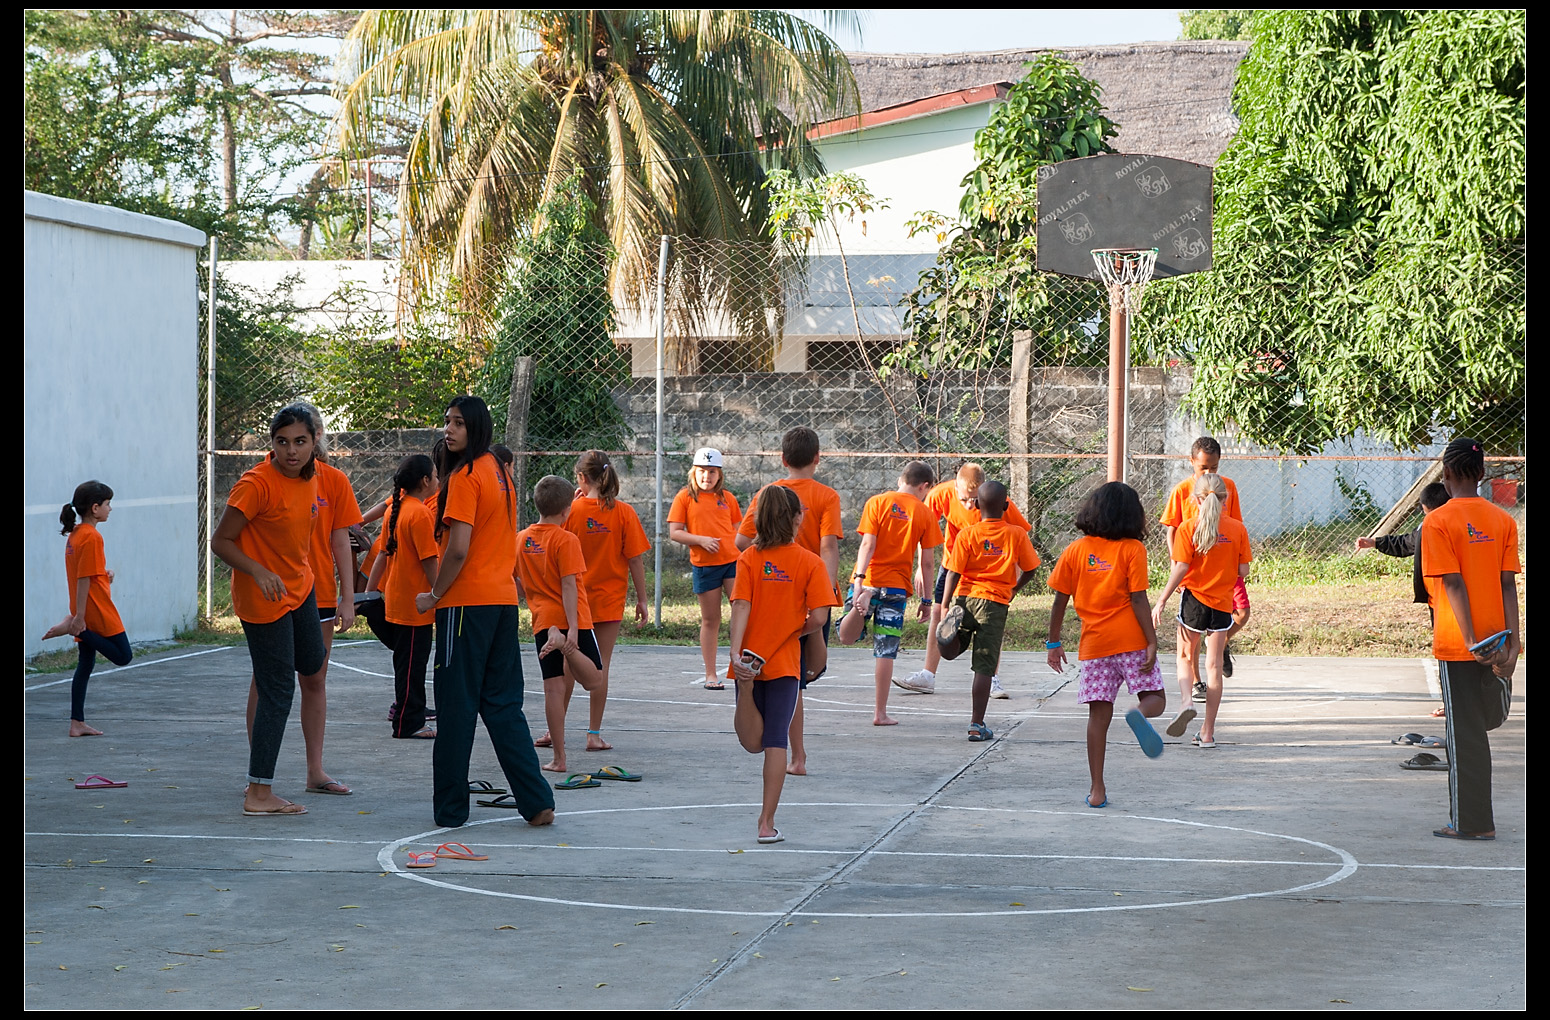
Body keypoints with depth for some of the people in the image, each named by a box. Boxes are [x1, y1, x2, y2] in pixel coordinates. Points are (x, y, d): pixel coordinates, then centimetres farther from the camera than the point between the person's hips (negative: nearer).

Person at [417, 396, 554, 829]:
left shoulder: (465, 476, -13)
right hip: (503, 600, 8)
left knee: (456, 706, 0)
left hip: (467, 602, -8)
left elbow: (458, 549, -19)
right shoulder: (500, 473, 14)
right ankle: (536, 800, 5)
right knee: (503, 704, 11)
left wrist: (433, 595, -8)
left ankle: (450, 807, 6)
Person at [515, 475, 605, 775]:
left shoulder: (521, 539, 7)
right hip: (569, 618, -5)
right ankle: (565, 646, -27)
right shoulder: (566, 540, -11)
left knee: (554, 687, 3)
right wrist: (573, 629, -21)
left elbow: (519, 587, 14)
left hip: (542, 621, 5)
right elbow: (568, 585, -17)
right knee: (593, 680, 3)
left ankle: (559, 758, 0)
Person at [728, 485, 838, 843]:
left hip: (751, 660, 2)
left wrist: (736, 654, -19)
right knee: (775, 741, 4)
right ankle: (767, 823, 0)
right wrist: (795, 632, 9)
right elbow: (818, 618, -10)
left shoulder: (749, 559, -1)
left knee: (753, 743, 13)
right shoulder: (811, 563, -5)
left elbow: (740, 608, -12)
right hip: (785, 661, -2)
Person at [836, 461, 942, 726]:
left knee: (846, 637, 10)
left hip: (868, 581, 0)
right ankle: (880, 713, 4)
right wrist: (926, 599, 10)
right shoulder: (924, 514, 1)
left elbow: (868, 544, -10)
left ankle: (862, 601, -23)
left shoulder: (876, 503, 1)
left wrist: (859, 579, -16)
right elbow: (927, 562, 2)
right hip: (897, 585, 0)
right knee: (885, 652, 4)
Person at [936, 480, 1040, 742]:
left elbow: (953, 573, -5)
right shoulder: (1017, 535, -1)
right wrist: (1013, 590, 25)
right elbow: (1029, 570, 7)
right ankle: (977, 724, 1)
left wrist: (945, 607, -2)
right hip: (995, 602, 0)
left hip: (965, 597, 1)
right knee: (984, 667, 2)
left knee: (950, 650, 23)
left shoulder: (966, 534, -2)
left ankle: (955, 635, -12)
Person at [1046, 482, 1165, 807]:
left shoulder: (1075, 551, 5)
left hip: (1094, 643, 3)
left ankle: (1097, 789, 4)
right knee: (1155, 698, 9)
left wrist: (1054, 643, 16)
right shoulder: (1133, 549, -3)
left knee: (1099, 714, 6)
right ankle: (1139, 714, -28)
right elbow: (1138, 600, -9)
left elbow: (1060, 600, 7)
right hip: (1130, 639, -2)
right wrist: (1152, 642, -7)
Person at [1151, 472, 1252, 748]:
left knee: (1185, 658, 16)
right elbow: (1243, 571, -2)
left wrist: (1161, 601, -6)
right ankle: (1208, 732, 6)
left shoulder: (1187, 528, -8)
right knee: (1214, 666, 7)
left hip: (1194, 599, -2)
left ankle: (1186, 701, -12)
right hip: (1222, 603, 2)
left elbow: (1181, 569, -12)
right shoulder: (1237, 528, -2)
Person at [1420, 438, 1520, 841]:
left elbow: (1453, 583, -15)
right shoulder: (1504, 520, 3)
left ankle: (1473, 822, 4)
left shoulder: (1437, 522, -9)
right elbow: (1508, 583, -1)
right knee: (1492, 715, 22)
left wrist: (1470, 640, -17)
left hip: (1457, 641, -4)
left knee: (1465, 729, 1)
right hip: (1496, 638, 4)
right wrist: (1513, 639, -5)